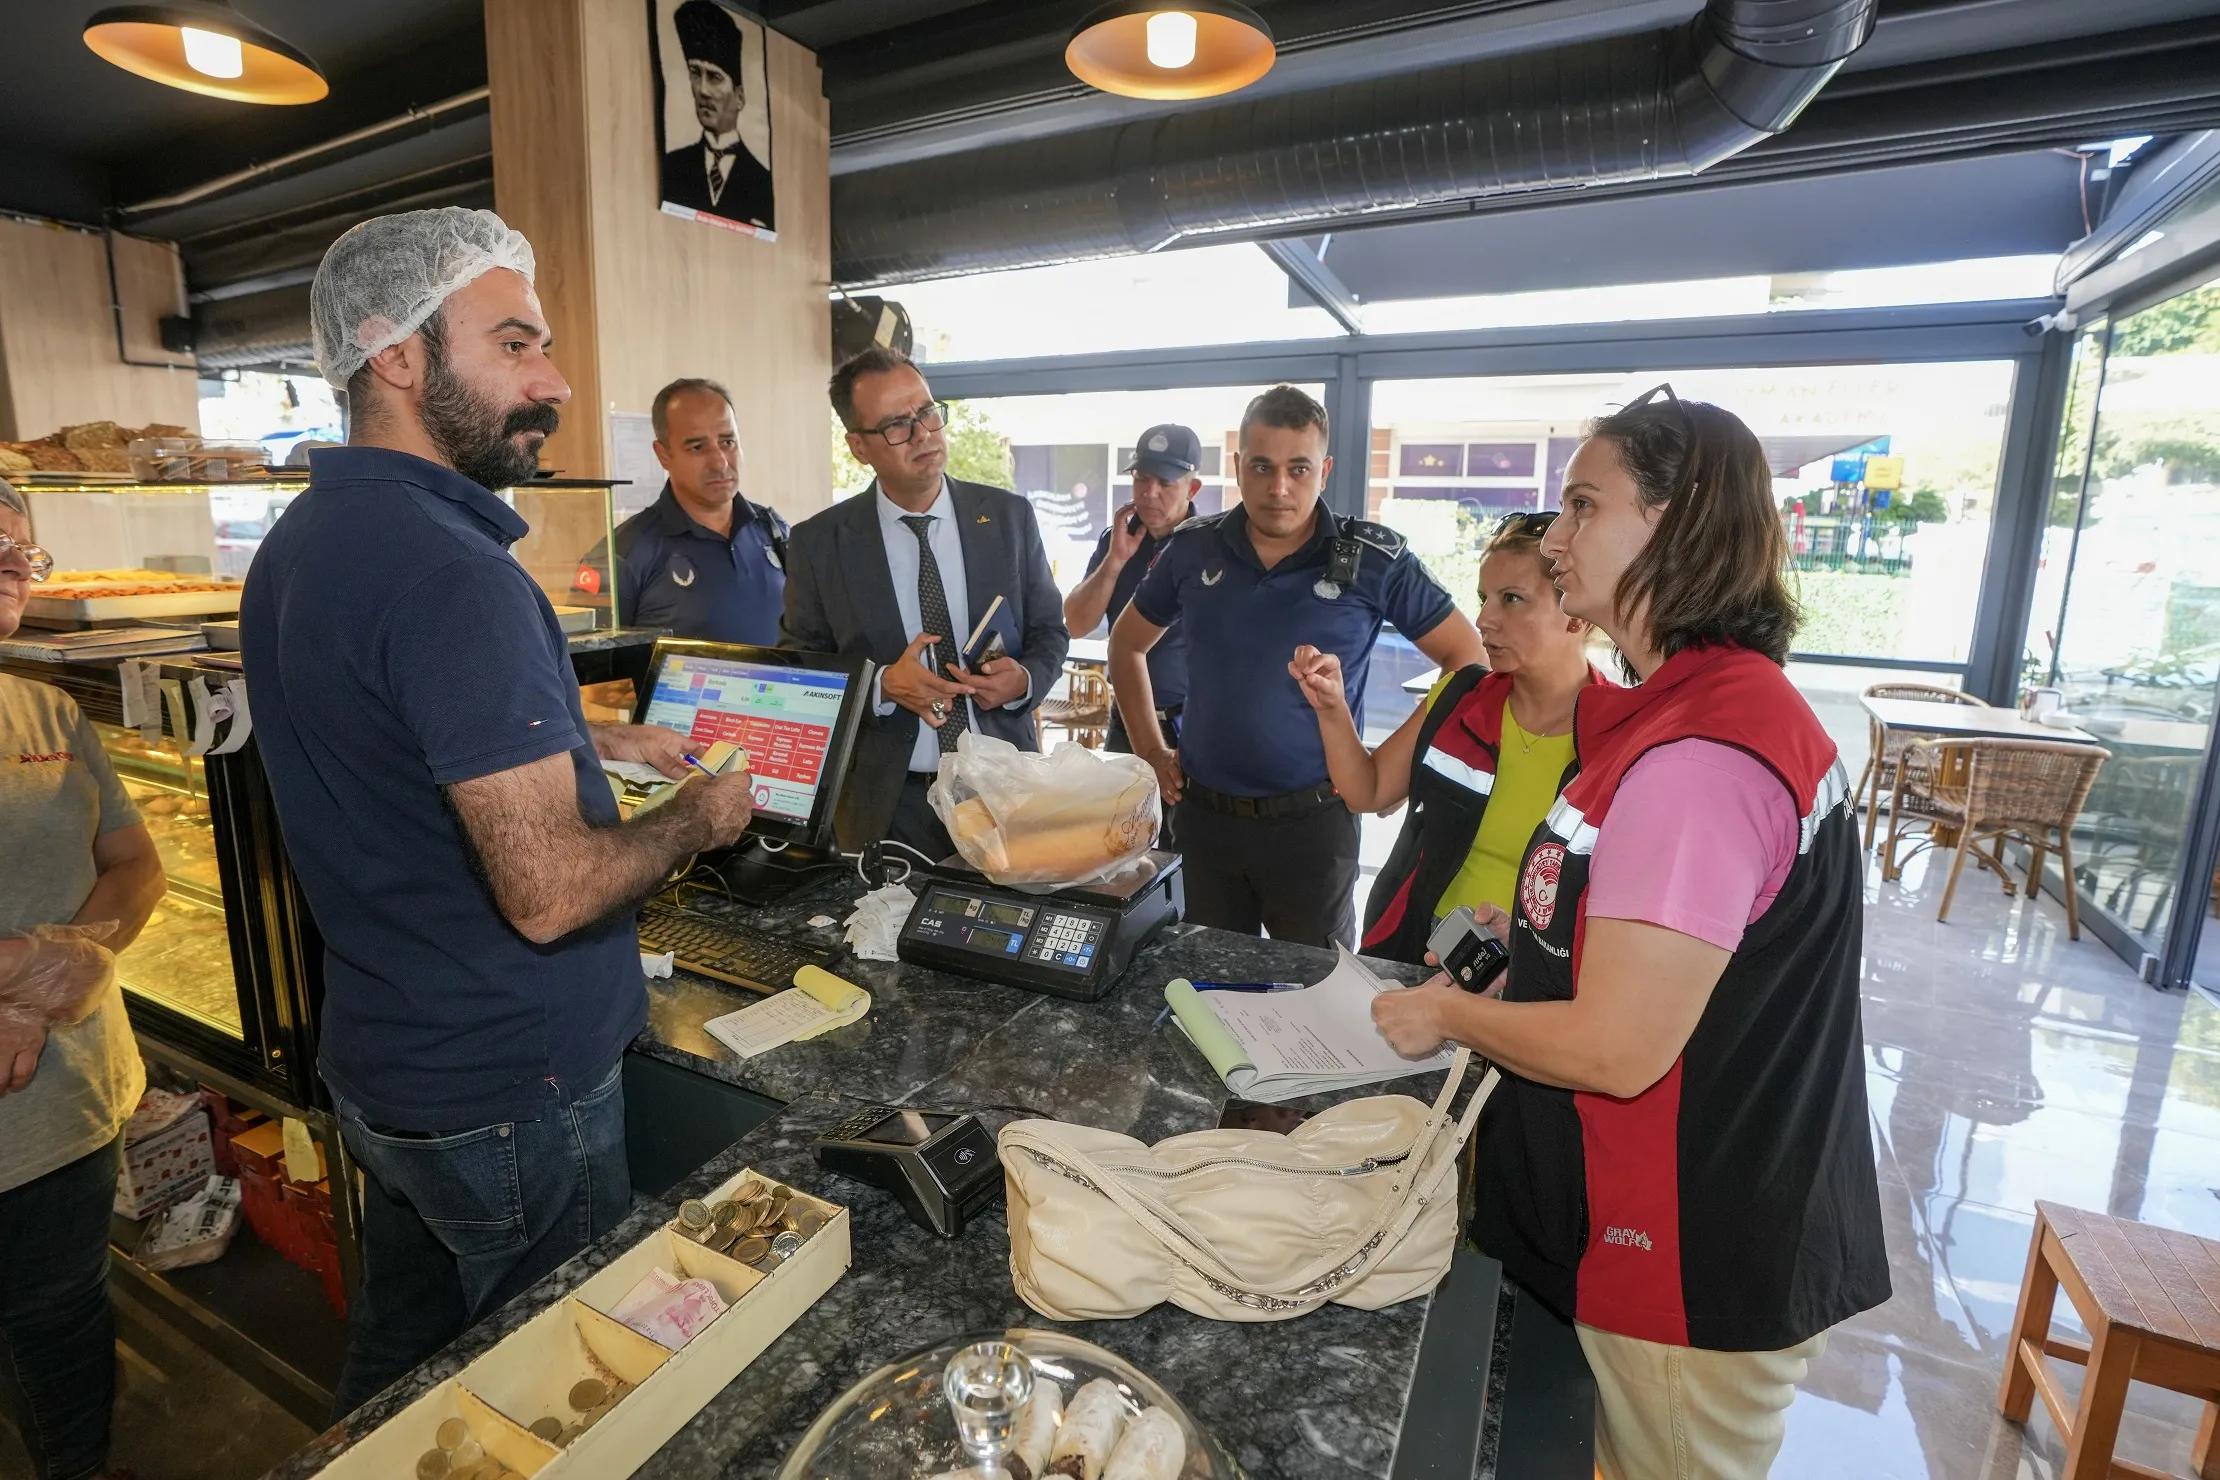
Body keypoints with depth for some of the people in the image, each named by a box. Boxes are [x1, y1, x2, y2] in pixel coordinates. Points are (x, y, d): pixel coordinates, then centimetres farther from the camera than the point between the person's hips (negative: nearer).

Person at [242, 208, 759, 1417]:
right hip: (508, 1092, -8)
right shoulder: (449, 569, -27)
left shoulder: (302, 543, 4)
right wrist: (697, 819, -12)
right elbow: (550, 893, -29)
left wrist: (589, 742, 12)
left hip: (380, 1063, 9)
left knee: (398, 1361, 28)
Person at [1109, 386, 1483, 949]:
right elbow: (1127, 645, 13)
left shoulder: (1373, 560, -9)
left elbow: (1468, 657, -2)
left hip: (1313, 820, -3)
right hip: (1203, 813, 3)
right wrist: (1150, 751, 8)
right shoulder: (1193, 548, 0)